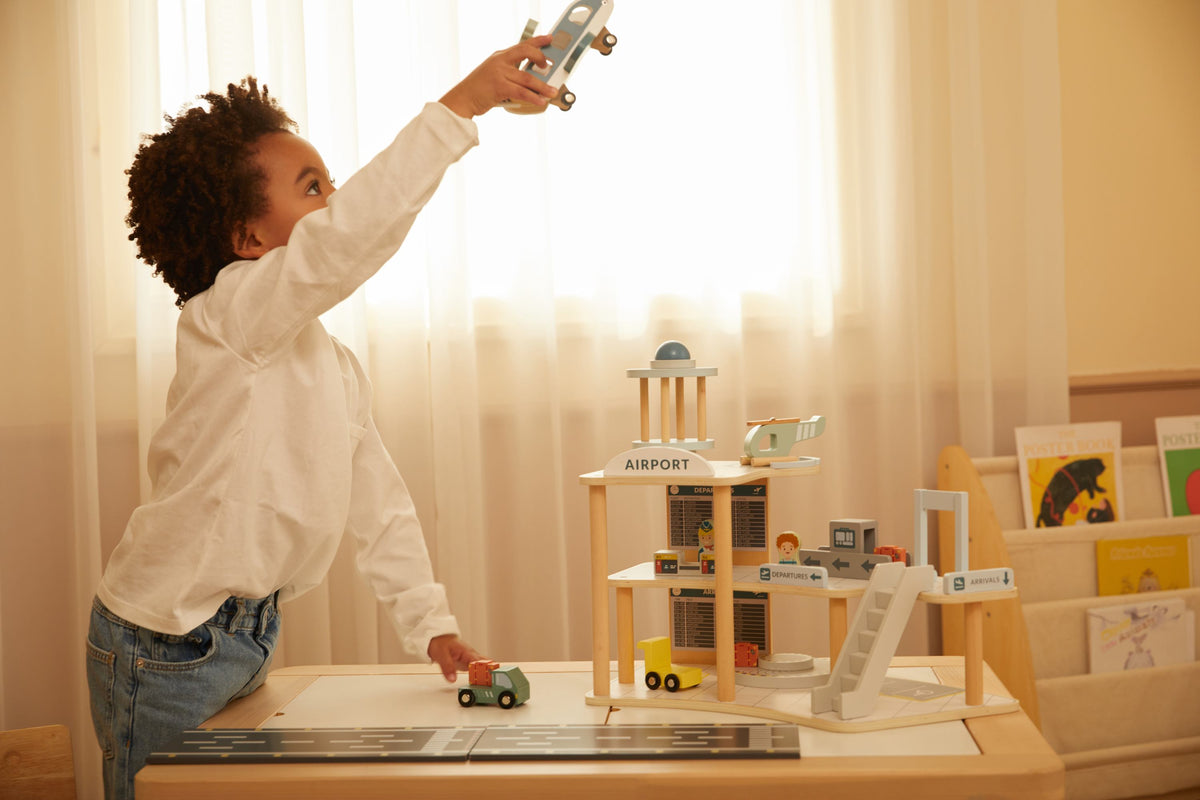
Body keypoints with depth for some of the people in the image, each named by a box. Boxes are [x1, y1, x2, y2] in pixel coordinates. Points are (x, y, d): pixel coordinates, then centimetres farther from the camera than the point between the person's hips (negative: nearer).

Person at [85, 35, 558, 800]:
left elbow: (380, 499, 14)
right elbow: (350, 231, -36)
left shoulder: (333, 362, 11)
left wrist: (433, 624, 8)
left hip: (246, 639, 8)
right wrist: (460, 105, -36)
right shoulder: (224, 314, -17)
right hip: (167, 644, -8)